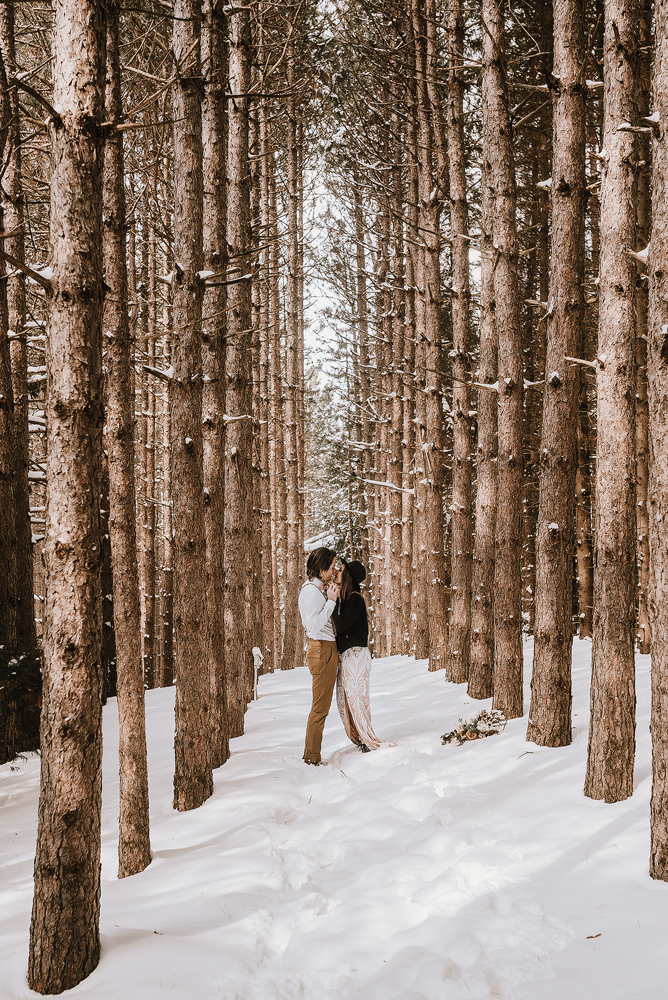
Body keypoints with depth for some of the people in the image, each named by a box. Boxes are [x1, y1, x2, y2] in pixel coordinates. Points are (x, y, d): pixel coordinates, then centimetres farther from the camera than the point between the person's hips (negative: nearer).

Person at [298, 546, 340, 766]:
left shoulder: (319, 589, 16)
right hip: (321, 649, -10)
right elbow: (314, 625, -21)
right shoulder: (311, 591, -14)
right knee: (320, 707, -5)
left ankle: (312, 755, 16)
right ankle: (312, 756, 1)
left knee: (322, 706, 11)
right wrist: (331, 601, -18)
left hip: (329, 649, 10)